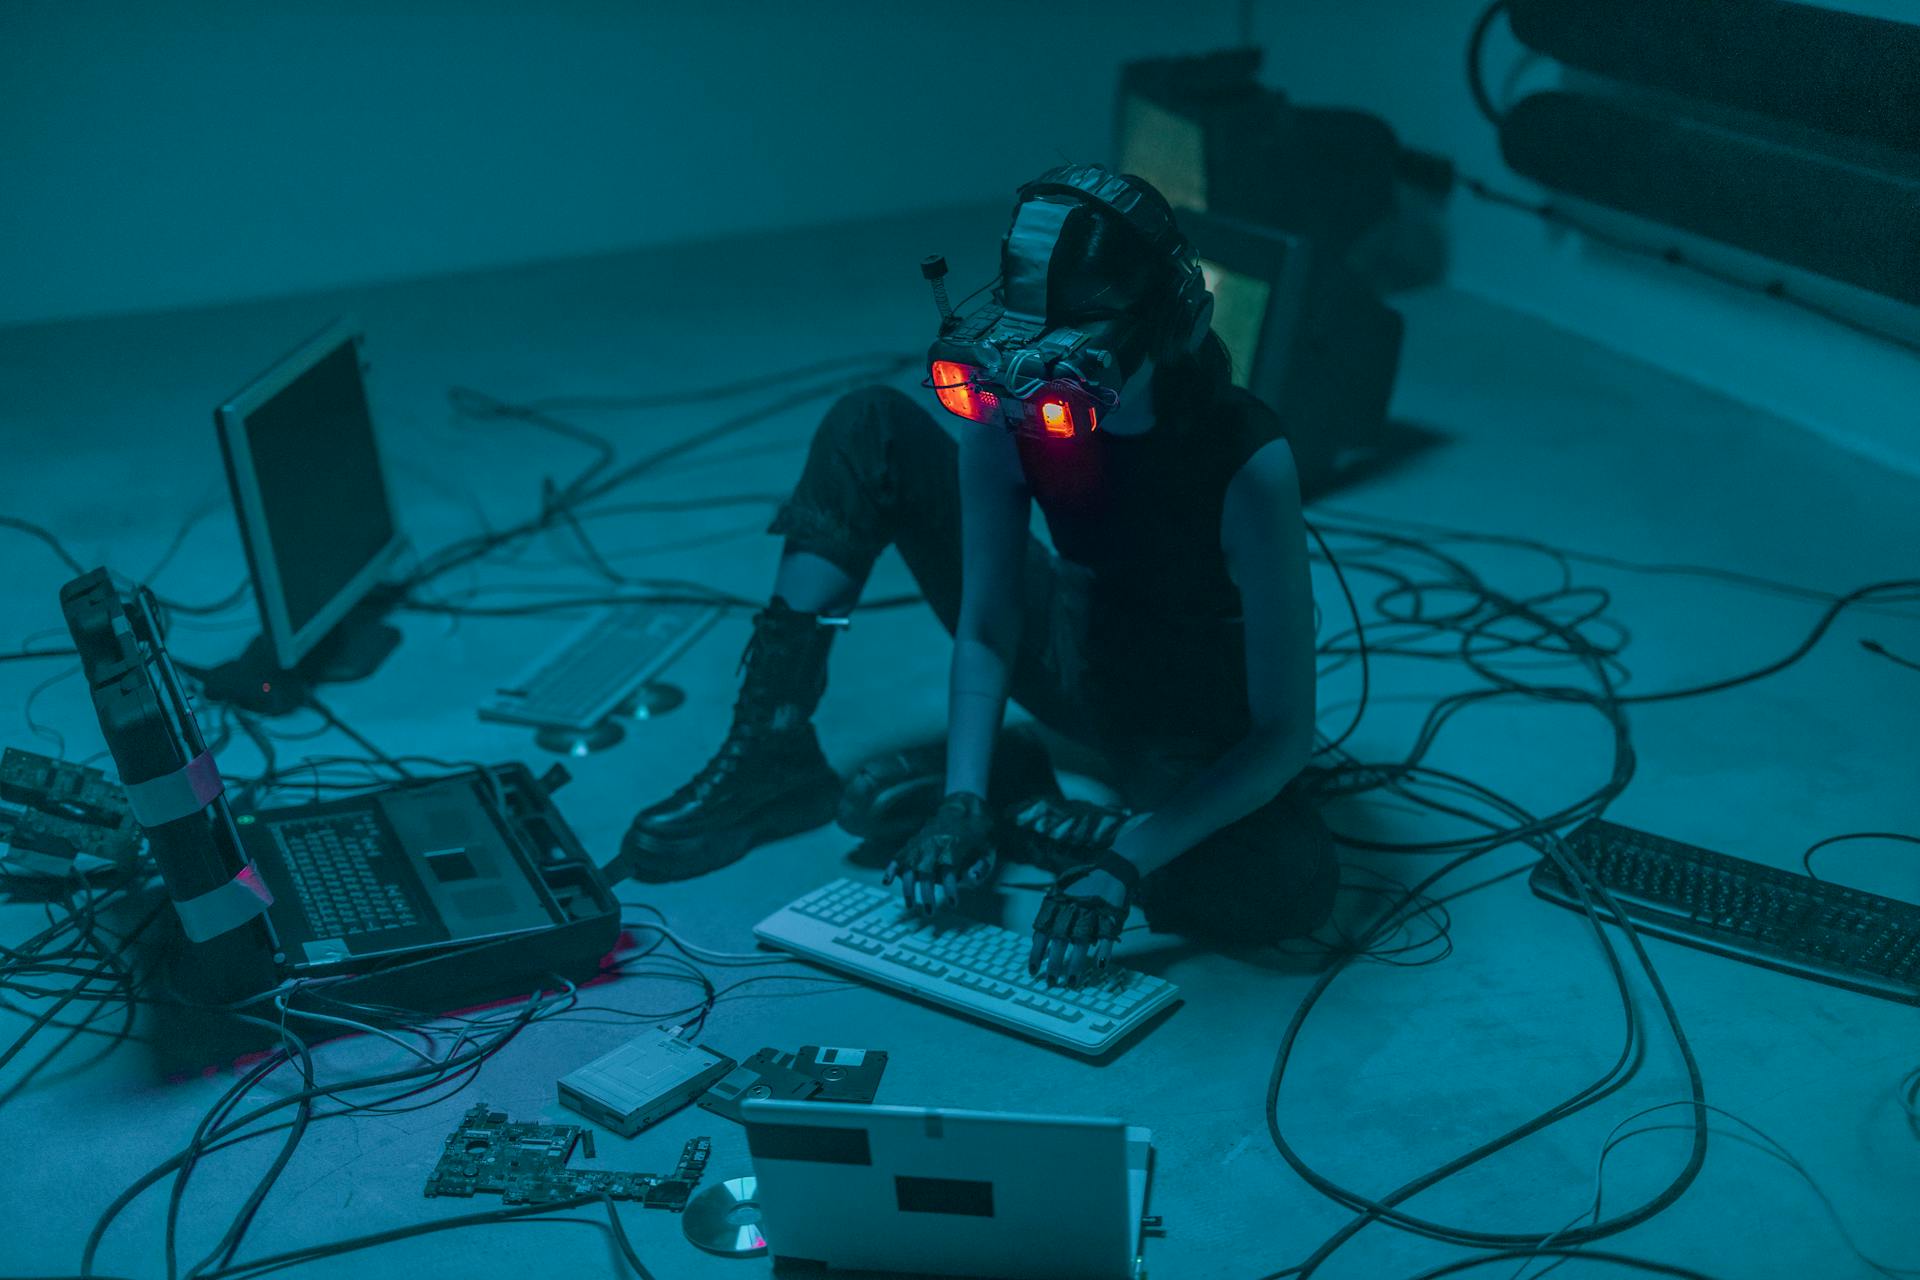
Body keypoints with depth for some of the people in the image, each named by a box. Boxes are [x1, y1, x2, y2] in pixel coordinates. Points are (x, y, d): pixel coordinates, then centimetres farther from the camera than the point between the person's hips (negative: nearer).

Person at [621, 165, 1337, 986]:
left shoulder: (1247, 462, -33)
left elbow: (1285, 731, -29)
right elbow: (987, 623, -14)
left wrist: (1123, 863, -38)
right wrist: (962, 801, -28)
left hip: (1199, 721, -3)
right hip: (1078, 652, 4)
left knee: (1291, 887, -36)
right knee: (870, 427, -9)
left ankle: (1017, 805, -14)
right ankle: (773, 755, -11)